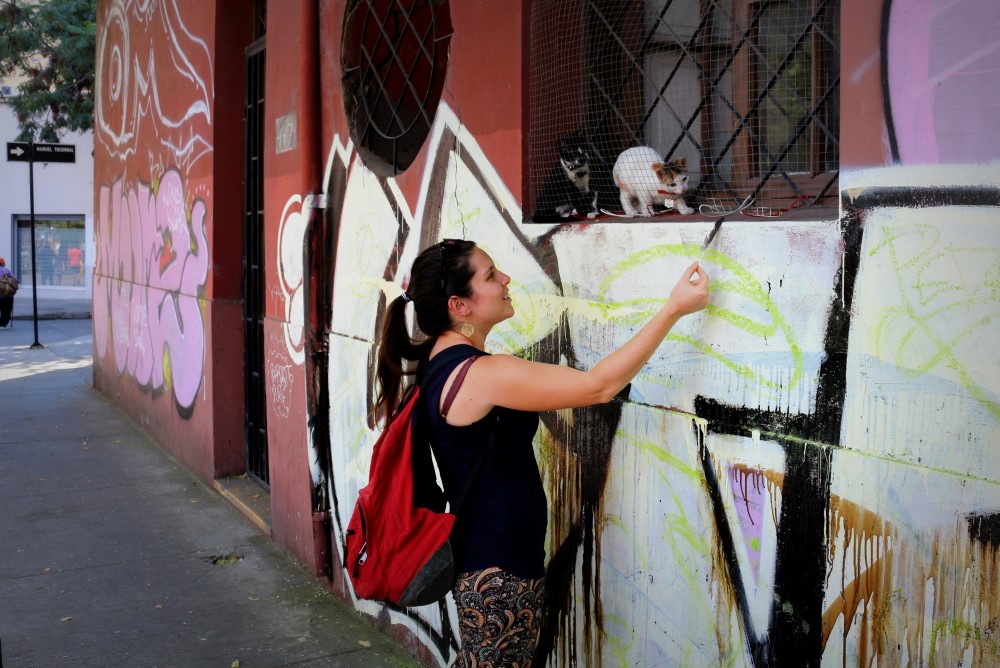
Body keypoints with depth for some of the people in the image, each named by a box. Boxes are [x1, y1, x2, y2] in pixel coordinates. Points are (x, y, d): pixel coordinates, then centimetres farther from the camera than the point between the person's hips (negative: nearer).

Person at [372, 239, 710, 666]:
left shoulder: (437, 359, 2)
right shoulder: (481, 374, -26)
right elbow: (601, 385, -25)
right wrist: (675, 309, -21)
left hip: (480, 553, 9)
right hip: (499, 570, -9)